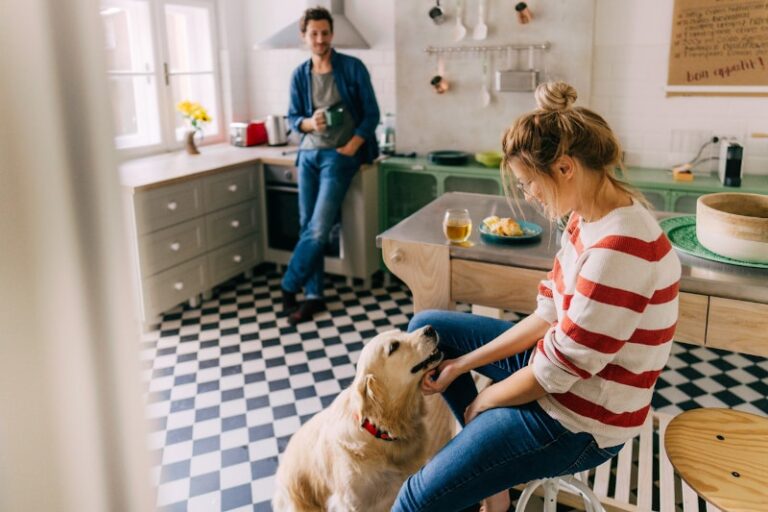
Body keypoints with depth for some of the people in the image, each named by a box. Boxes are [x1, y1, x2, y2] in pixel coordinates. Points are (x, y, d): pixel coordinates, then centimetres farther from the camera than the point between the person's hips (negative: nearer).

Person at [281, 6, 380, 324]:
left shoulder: (353, 68, -3)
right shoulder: (299, 75, 7)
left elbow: (371, 114, -3)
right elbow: (293, 119, 10)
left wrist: (349, 148, -13)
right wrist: (310, 123, -14)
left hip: (339, 156, -4)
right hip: (308, 154, 5)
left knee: (319, 228, -13)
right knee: (307, 226, 3)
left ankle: (289, 287, 3)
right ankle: (313, 295, 12)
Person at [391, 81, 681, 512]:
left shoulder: (619, 247, -31)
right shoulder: (588, 218, -1)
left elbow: (558, 370, -25)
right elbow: (548, 316, 4)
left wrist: (481, 401, -7)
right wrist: (463, 364, -1)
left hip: (581, 420, -9)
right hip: (557, 358, 9)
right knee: (426, 327, 13)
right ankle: (486, 455, 16)